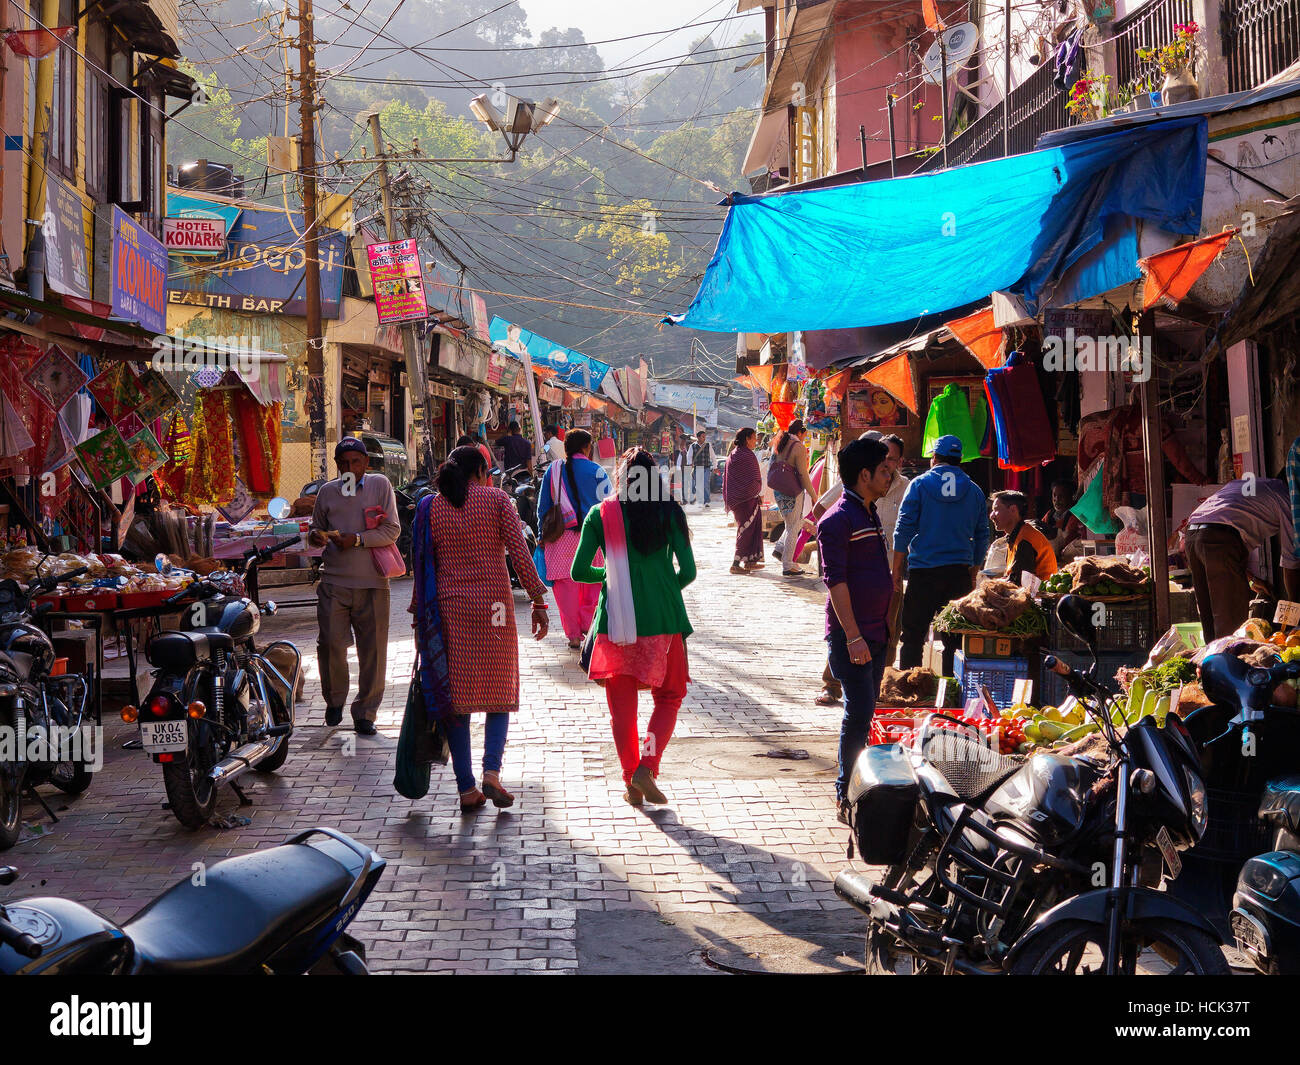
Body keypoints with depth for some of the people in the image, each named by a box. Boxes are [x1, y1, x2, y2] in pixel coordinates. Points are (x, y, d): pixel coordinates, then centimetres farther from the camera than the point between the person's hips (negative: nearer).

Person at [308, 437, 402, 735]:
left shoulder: (380, 485, 5)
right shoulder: (327, 491, 13)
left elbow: (392, 530, -2)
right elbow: (316, 526, 23)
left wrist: (357, 540, -14)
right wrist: (316, 536, -1)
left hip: (372, 582, -1)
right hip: (334, 581, 2)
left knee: (373, 649, 0)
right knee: (331, 643, -4)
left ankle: (365, 712, 12)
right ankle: (334, 700, 21)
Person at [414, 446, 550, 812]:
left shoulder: (431, 507, 6)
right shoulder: (496, 499, -1)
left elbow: (423, 565, 6)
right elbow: (520, 554, -7)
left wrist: (419, 617, 12)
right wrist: (538, 602, -3)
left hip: (449, 607, 2)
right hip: (493, 605, -2)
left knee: (457, 697, 6)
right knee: (498, 692, 10)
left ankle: (466, 789, 5)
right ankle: (491, 771, -8)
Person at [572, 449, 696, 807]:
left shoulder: (601, 515, -1)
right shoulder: (670, 512, -2)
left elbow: (579, 571, 0)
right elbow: (688, 571, -5)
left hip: (616, 622, 1)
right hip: (663, 619, 0)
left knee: (621, 706, 11)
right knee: (669, 697, 14)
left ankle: (631, 783, 16)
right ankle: (647, 767, -4)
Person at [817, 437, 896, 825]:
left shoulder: (870, 514, 16)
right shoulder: (838, 519, -13)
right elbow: (835, 579, -18)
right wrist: (853, 636, -22)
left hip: (875, 633, 9)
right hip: (851, 636, -9)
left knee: (865, 712, 12)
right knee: (859, 713, -10)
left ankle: (854, 787, 21)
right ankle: (847, 796, -3)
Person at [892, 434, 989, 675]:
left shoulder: (919, 484, -2)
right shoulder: (974, 491, 7)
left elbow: (903, 531, -4)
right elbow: (982, 537, 11)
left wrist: (897, 571, 2)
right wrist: (973, 574, 20)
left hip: (923, 573, -3)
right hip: (960, 573, 3)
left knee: (912, 636, 4)